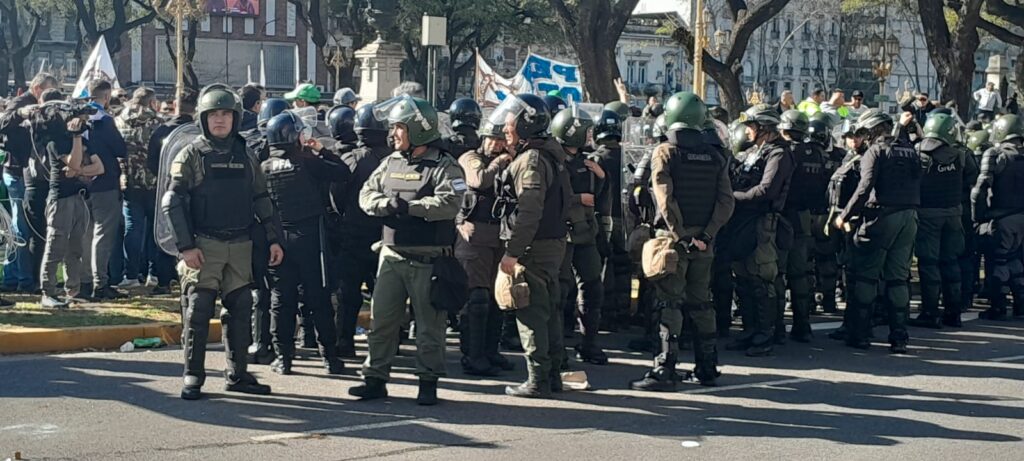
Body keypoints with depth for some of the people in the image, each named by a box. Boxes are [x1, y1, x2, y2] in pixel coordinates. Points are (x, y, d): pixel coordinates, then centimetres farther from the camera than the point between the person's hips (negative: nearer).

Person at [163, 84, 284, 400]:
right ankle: (193, 377, 5)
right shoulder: (192, 155, -2)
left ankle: (237, 374, 16)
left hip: (240, 246, 4)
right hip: (204, 245, -4)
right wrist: (186, 246, -13)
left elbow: (261, 199, 17)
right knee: (198, 311, -3)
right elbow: (173, 202, -6)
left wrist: (273, 238, 11)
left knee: (240, 310, 7)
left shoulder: (243, 155, 11)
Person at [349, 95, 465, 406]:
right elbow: (367, 194, 8)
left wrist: (409, 207, -23)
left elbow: (449, 203, -22)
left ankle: (428, 383, 11)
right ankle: (375, 378, 17)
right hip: (391, 255, 6)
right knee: (382, 319, 8)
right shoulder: (391, 163, 13)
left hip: (427, 259, -6)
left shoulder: (443, 167, -7)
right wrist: (386, 204, -13)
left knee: (429, 324, 2)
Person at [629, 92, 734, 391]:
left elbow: (666, 200, -16)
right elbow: (727, 201, 0)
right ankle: (707, 367, 18)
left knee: (669, 304, -3)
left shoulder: (665, 153, -6)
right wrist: (707, 234, -5)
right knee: (701, 302, 14)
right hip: (703, 240, 5)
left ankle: (666, 369, -5)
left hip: (674, 236, -5)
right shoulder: (714, 156, 8)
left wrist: (680, 236, -14)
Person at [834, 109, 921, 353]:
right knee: (899, 276, 9)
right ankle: (899, 337, 7)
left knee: (865, 275, 2)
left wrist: (845, 215, -14)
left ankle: (860, 334, 3)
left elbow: (865, 187, -18)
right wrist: (903, 127, 45)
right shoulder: (909, 150, 14)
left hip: (881, 216, -6)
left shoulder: (875, 152, -6)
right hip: (909, 217, 6)